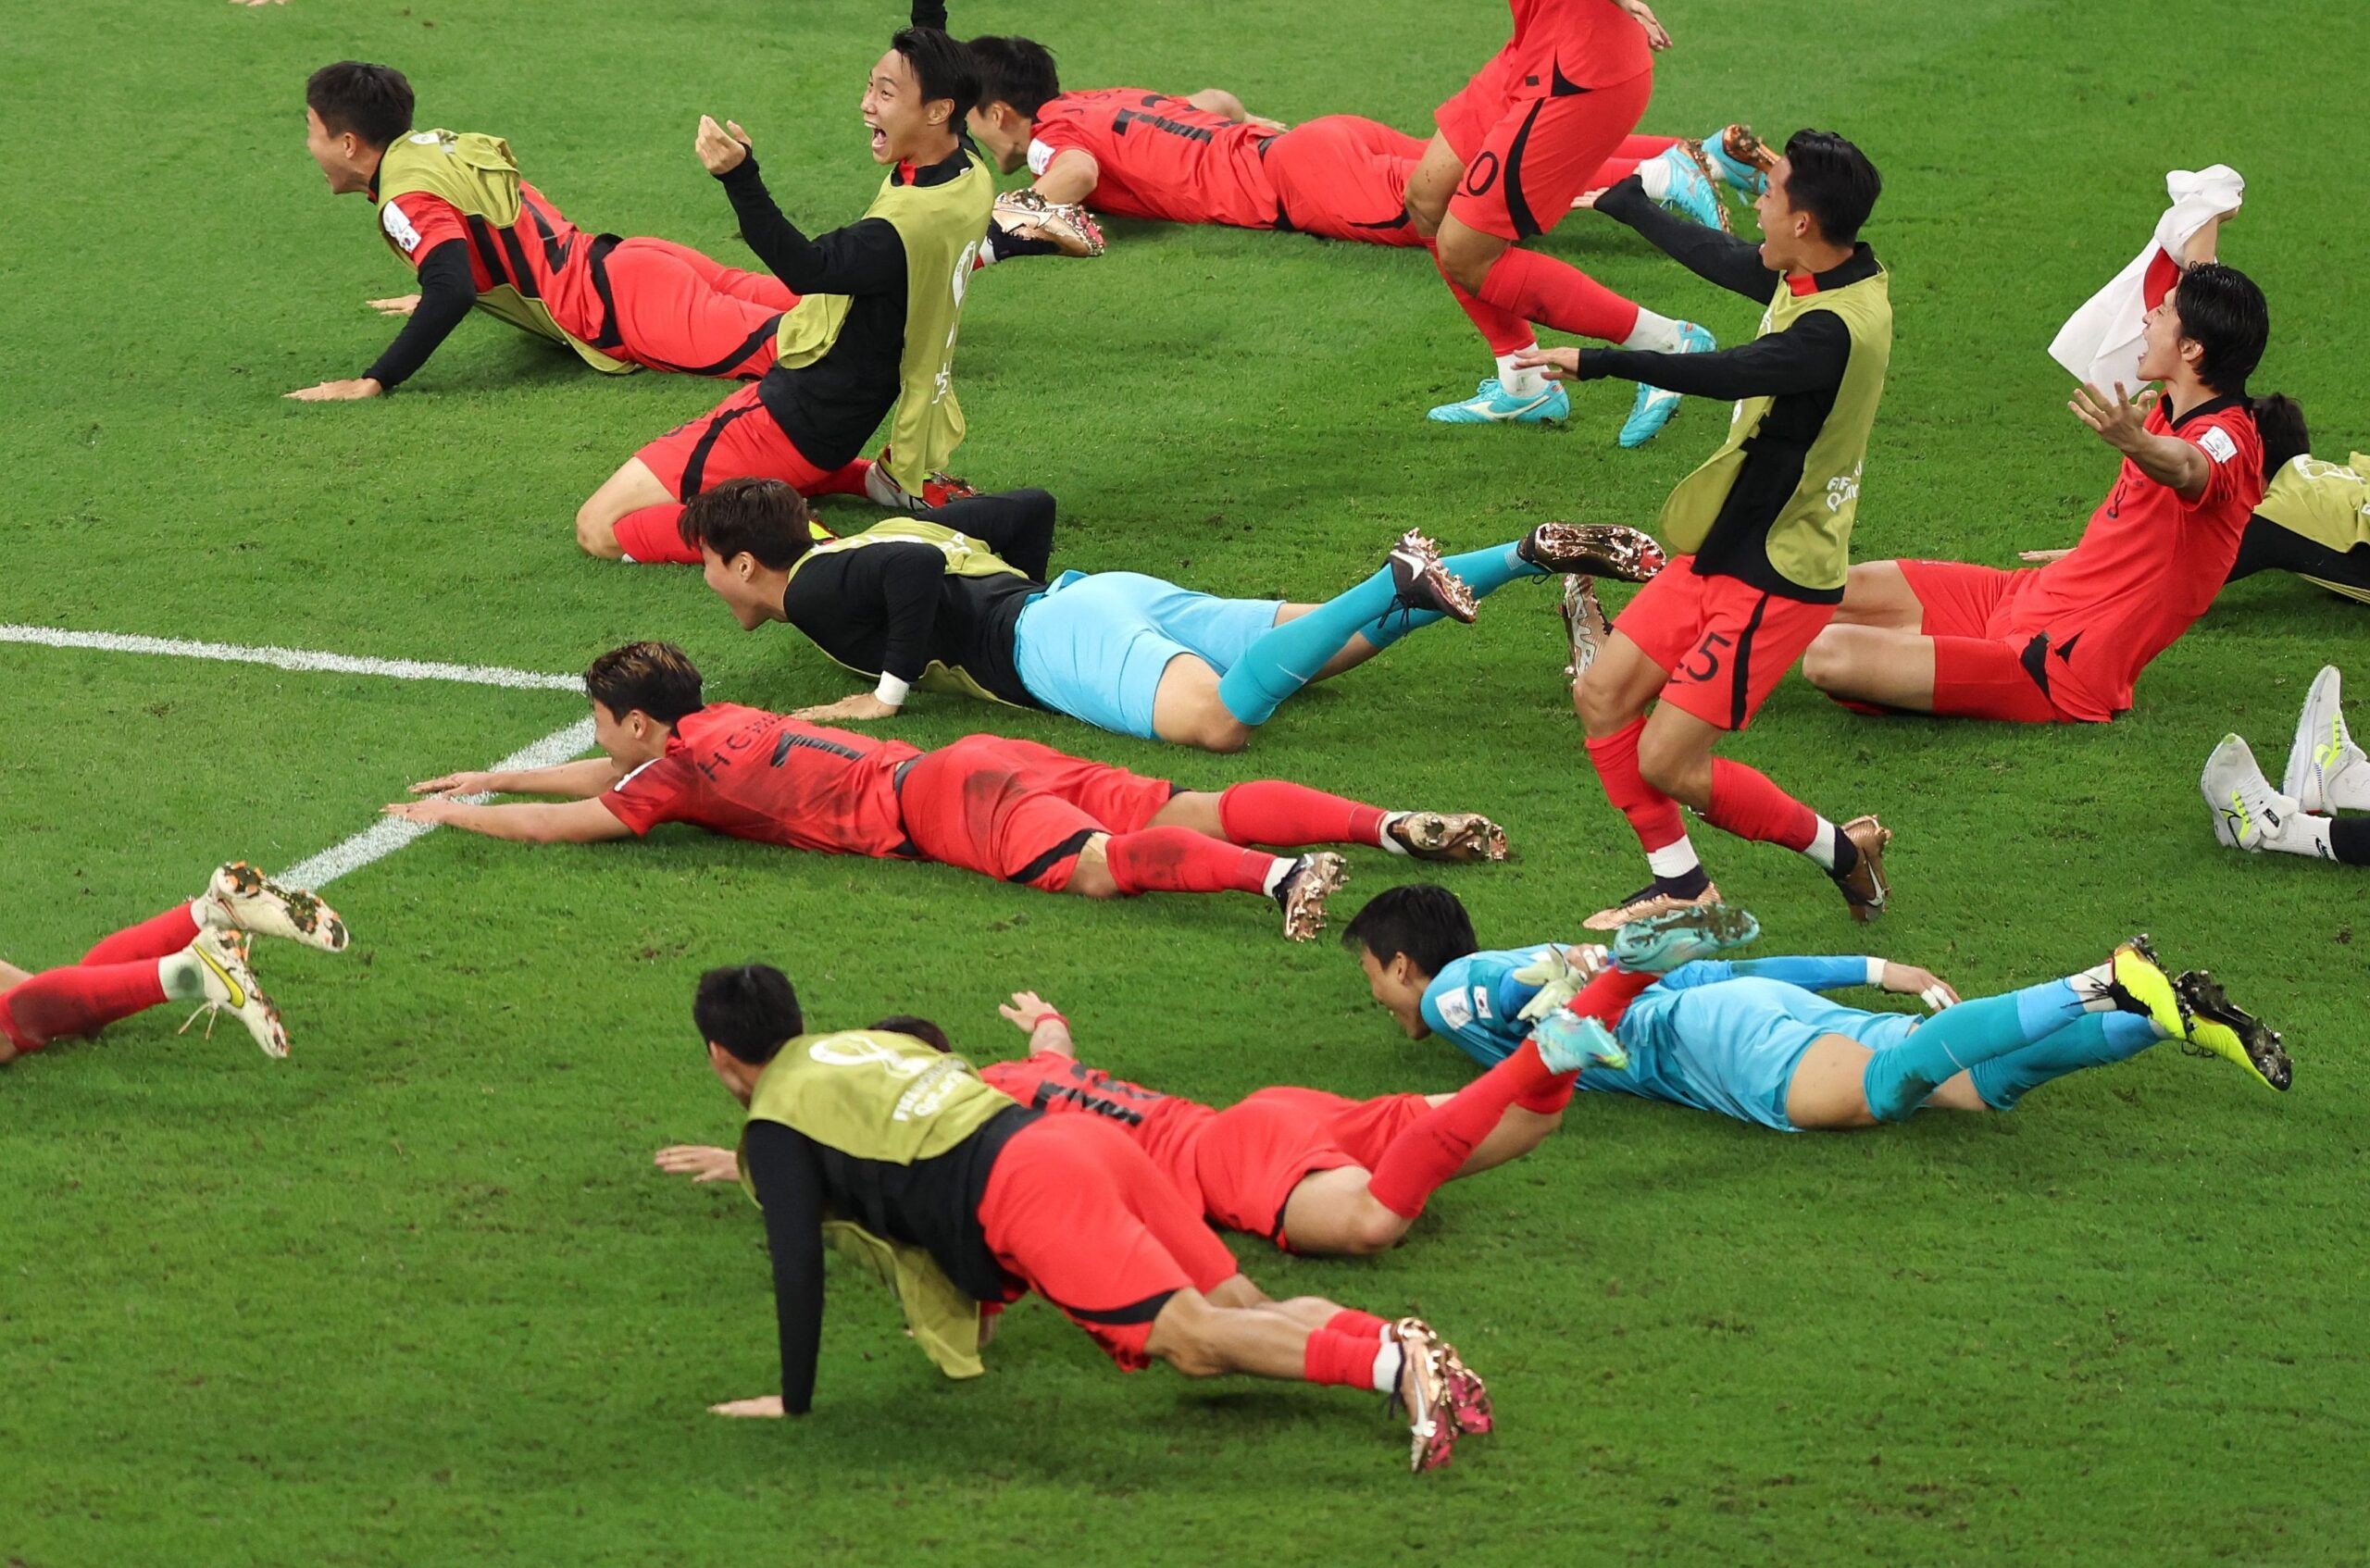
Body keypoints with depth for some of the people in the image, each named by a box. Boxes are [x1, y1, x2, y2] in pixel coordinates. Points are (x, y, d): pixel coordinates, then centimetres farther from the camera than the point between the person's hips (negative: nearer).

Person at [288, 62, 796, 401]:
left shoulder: (407, 199, -10)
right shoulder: (441, 143, 17)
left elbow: (451, 292, -24)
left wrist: (375, 382, -20)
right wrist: (435, 300, 46)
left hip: (616, 305, -9)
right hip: (618, 258, 9)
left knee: (766, 341, -27)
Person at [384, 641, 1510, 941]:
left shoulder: (686, 768, 2)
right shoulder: (716, 725, 26)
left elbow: (573, 821, 3)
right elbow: (617, 779, 44)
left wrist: (456, 816, 18)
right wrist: (492, 780, 44)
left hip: (938, 802, -8)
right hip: (975, 764, 8)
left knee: (1094, 866, -31)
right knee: (1186, 814, -6)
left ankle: (1275, 873, -54)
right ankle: (1392, 827, -19)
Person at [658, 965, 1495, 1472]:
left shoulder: (776, 1128, 8)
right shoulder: (861, 1046, 33)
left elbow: (798, 1264, 1)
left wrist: (793, 1400, 9)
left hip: (1026, 1194, -8)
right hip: (1081, 1137, 8)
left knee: (1195, 1339, -20)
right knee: (1246, 1311, 3)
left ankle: (1393, 1364, -40)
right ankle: (1397, 1339, -22)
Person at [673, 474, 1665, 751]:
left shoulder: (815, 590, 0)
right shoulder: (878, 539, 28)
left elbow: (917, 573, -21)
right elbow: (1030, 509, 30)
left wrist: (890, 692, -14)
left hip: (1061, 639, -9)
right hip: (1110, 594, 9)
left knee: (1219, 720, -34)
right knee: (1341, 646, 7)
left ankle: (1399, 581, -34)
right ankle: (1537, 555, -2)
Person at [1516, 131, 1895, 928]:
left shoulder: (1837, 330, -28)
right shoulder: (1810, 279, 2)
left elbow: (1729, 374, -44)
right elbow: (1722, 259, 21)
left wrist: (1598, 362, -50)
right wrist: (1620, 199, 35)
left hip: (1776, 579, -10)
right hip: (1720, 550, 10)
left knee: (1669, 765, -9)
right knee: (1604, 693, 7)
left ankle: (1840, 851, 11)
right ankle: (1680, 885, 18)